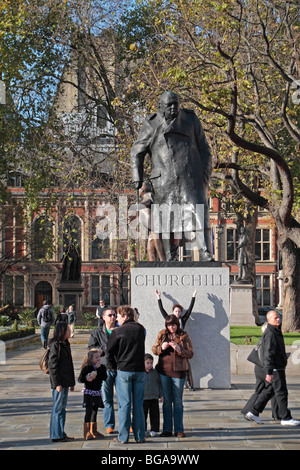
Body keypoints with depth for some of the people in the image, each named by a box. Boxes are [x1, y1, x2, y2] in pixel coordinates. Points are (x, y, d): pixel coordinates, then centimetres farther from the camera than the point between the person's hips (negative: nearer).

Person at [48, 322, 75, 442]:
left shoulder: (65, 345, 15)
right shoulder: (55, 345, -13)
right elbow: (52, 366, -16)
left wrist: (72, 383, 19)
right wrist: (57, 383, -19)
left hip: (65, 382, 9)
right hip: (59, 382, -9)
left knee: (62, 408, 13)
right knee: (58, 408, -3)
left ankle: (61, 434, 20)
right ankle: (56, 435, 3)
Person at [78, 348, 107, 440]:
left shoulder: (102, 367, 3)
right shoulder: (86, 368, -9)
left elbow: (104, 378, -11)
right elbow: (80, 379, -7)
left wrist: (99, 368, -18)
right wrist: (86, 379, -25)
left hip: (97, 392, 5)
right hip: (88, 392, -5)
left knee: (95, 411, 13)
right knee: (89, 412, -7)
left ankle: (93, 431, 24)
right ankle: (86, 432, -1)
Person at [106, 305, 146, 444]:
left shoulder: (118, 331, -6)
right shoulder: (140, 329, 6)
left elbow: (109, 351, -2)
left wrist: (112, 366, 11)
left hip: (123, 370, -3)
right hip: (140, 370, 4)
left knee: (124, 404, 1)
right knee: (138, 405, 9)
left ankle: (123, 437, 3)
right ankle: (140, 436, 12)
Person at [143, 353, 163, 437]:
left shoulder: (155, 372, 6)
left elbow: (159, 384, 12)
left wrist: (161, 395, 8)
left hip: (154, 398, 2)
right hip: (143, 398, -2)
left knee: (154, 414, 5)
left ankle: (153, 430, 14)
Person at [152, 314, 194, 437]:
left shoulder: (184, 336, 0)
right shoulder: (162, 334, 7)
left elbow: (190, 354, -3)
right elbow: (154, 349, 10)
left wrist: (179, 349, -19)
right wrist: (161, 348, -11)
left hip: (178, 371, -2)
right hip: (164, 371, 2)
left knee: (178, 401, 3)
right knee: (167, 401, 7)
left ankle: (179, 429, 10)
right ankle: (167, 429, 12)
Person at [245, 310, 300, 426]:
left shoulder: (276, 332, 15)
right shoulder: (270, 334, -18)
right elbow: (268, 354, -23)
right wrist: (269, 372, -26)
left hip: (278, 366, 10)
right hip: (275, 368, -10)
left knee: (268, 390, 12)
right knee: (281, 392, -3)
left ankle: (253, 412, 15)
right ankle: (286, 418, 5)